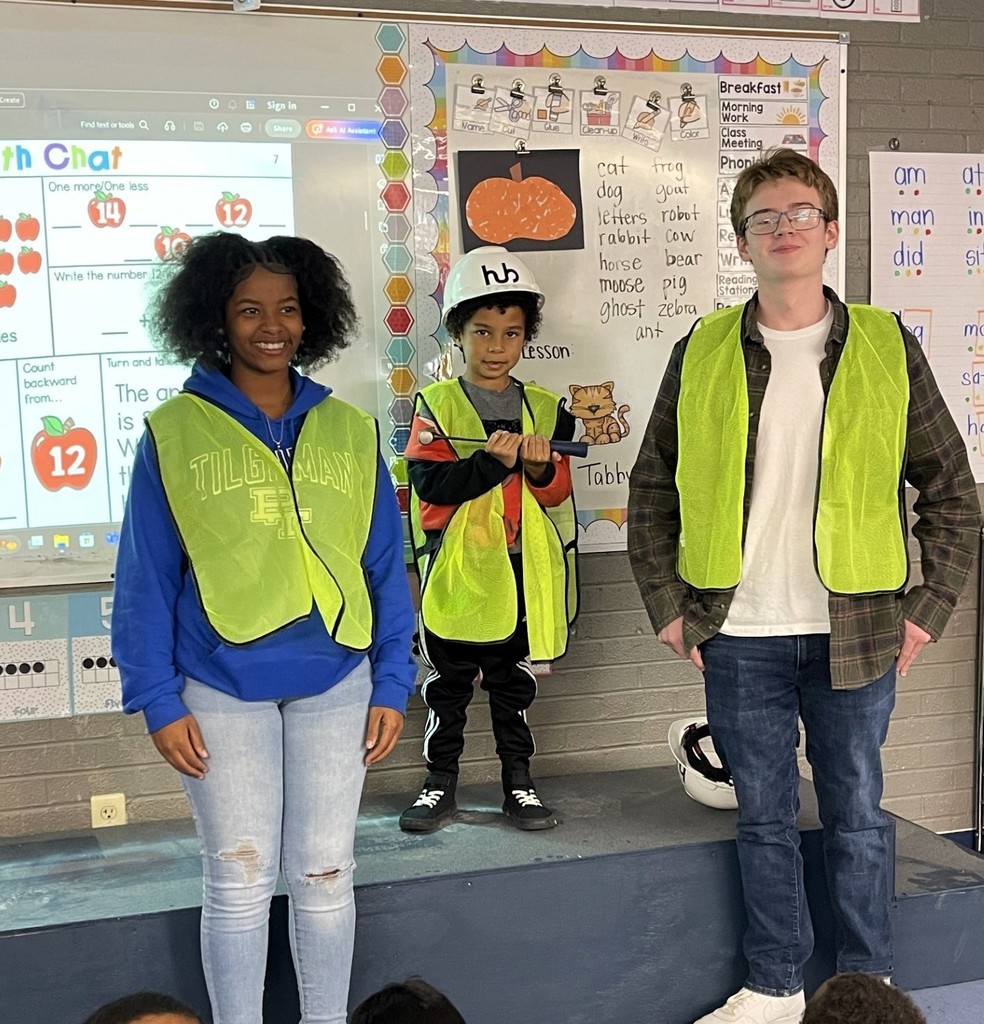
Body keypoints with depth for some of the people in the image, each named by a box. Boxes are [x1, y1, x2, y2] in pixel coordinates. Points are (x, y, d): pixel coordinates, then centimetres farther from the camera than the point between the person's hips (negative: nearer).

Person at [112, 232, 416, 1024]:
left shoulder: (350, 430, 3)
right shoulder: (174, 432, -3)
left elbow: (385, 566, 6)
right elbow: (146, 580, -2)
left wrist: (393, 683, 2)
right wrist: (157, 700, -6)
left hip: (336, 684, 2)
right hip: (222, 690, -2)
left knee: (325, 876, 12)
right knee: (239, 882, 8)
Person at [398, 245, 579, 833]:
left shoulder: (545, 408, 6)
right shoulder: (437, 405, -2)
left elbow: (558, 492, 3)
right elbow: (430, 483, -13)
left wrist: (541, 469, -18)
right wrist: (493, 461, -24)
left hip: (523, 574, 2)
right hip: (457, 572, -2)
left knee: (515, 685, 13)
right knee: (448, 685, 9)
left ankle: (518, 782, 26)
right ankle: (441, 783, 22)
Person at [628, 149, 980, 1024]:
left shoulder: (888, 348, 0)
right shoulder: (702, 353, 1)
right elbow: (652, 489, 7)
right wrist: (667, 606, 2)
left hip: (855, 633, 0)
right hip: (739, 636, 1)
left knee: (856, 813, 12)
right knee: (764, 817, 12)